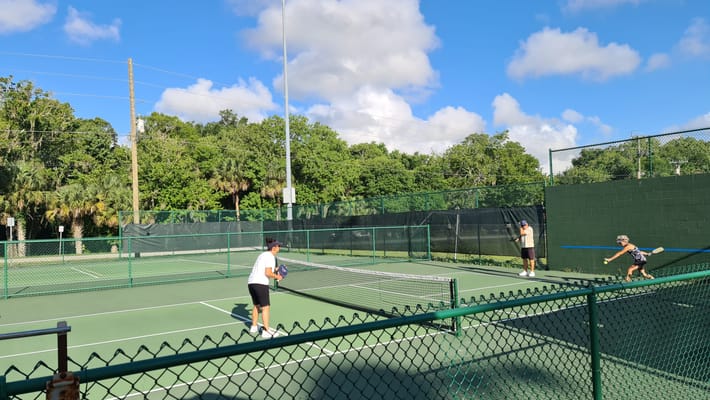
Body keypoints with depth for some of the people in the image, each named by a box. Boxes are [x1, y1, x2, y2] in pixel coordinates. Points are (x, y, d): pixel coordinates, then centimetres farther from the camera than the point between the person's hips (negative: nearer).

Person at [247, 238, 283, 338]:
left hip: (251, 282, 10)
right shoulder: (270, 257, -8)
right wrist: (277, 276, -1)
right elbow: (268, 273, -16)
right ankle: (266, 331, -7)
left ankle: (253, 326, 32)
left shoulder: (263, 255, 20)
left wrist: (274, 270, 20)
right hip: (260, 283, -10)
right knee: (265, 307, -6)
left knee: (256, 305, 23)